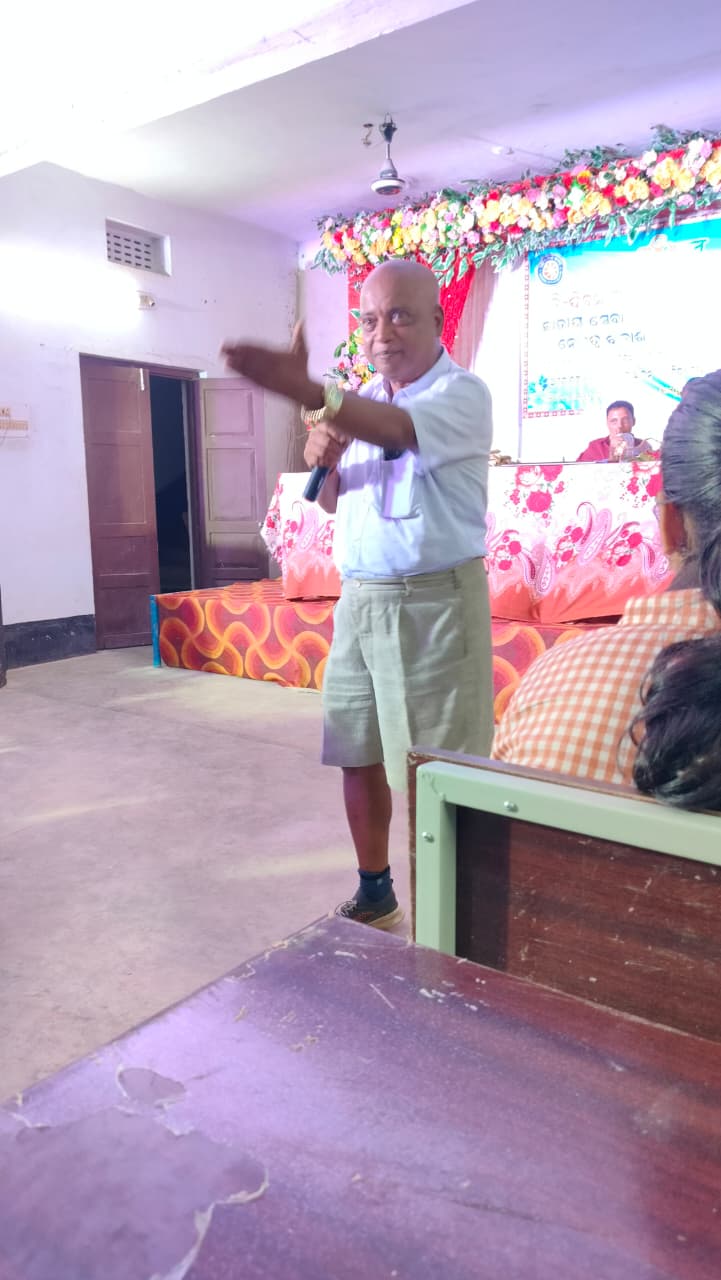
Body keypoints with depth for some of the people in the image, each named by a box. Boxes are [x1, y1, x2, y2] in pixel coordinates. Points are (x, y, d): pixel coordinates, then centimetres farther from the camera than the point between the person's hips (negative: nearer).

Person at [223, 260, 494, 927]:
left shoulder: (463, 392, -8)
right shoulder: (361, 403, 14)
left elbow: (397, 431, -31)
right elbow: (333, 503, 19)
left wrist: (307, 392, -47)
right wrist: (324, 463, -4)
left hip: (437, 603, -6)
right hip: (358, 600, 6)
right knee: (359, 758, 11)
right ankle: (374, 890, 29)